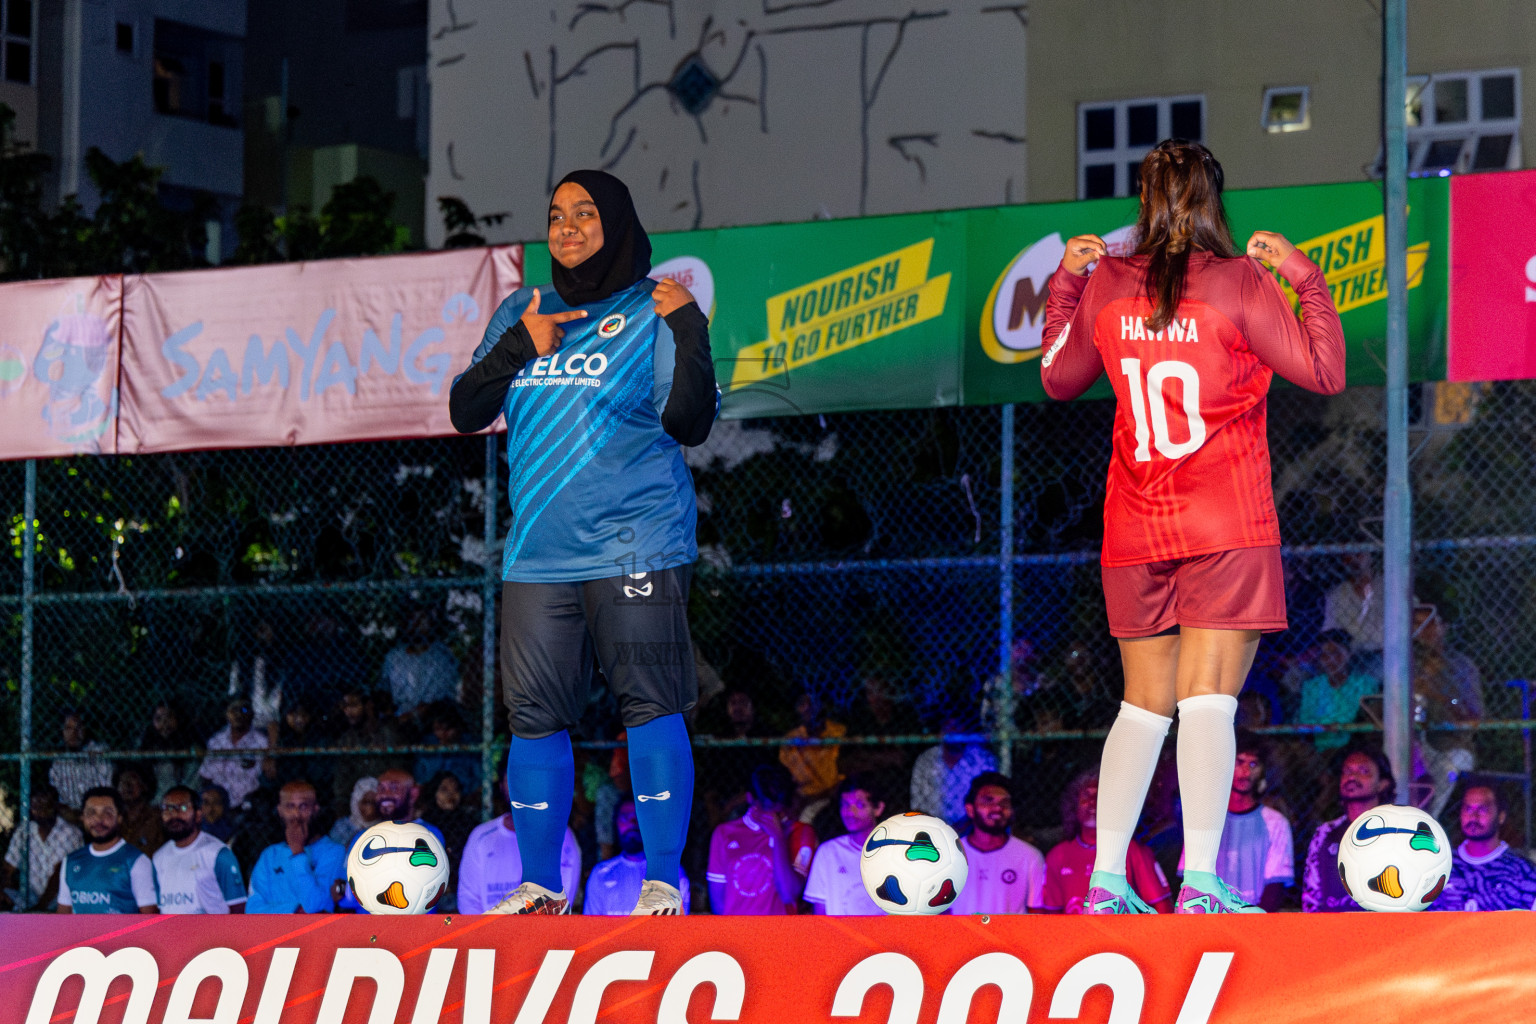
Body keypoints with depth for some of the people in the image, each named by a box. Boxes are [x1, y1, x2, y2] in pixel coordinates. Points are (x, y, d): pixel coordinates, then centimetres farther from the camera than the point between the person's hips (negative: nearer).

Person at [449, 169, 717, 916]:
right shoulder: (522, 313, 15)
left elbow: (690, 422, -6)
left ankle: (663, 882, -5)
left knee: (651, 706, -8)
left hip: (635, 545, -5)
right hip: (538, 550, 5)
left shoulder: (651, 311, 0)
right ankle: (539, 887, 11)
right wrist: (520, 346, -4)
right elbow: (466, 412, 9)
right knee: (535, 715, 3)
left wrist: (689, 328, -18)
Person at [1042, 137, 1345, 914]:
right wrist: (1303, 276, 8)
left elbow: (1060, 379, 20)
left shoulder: (1105, 287, 4)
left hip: (1134, 530, 4)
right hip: (1227, 529, -4)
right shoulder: (1238, 283, -6)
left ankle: (1105, 880, 8)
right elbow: (1324, 373, -1)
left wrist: (1065, 283, 27)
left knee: (1144, 705, 12)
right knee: (1209, 701, -8)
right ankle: (1200, 880, -16)